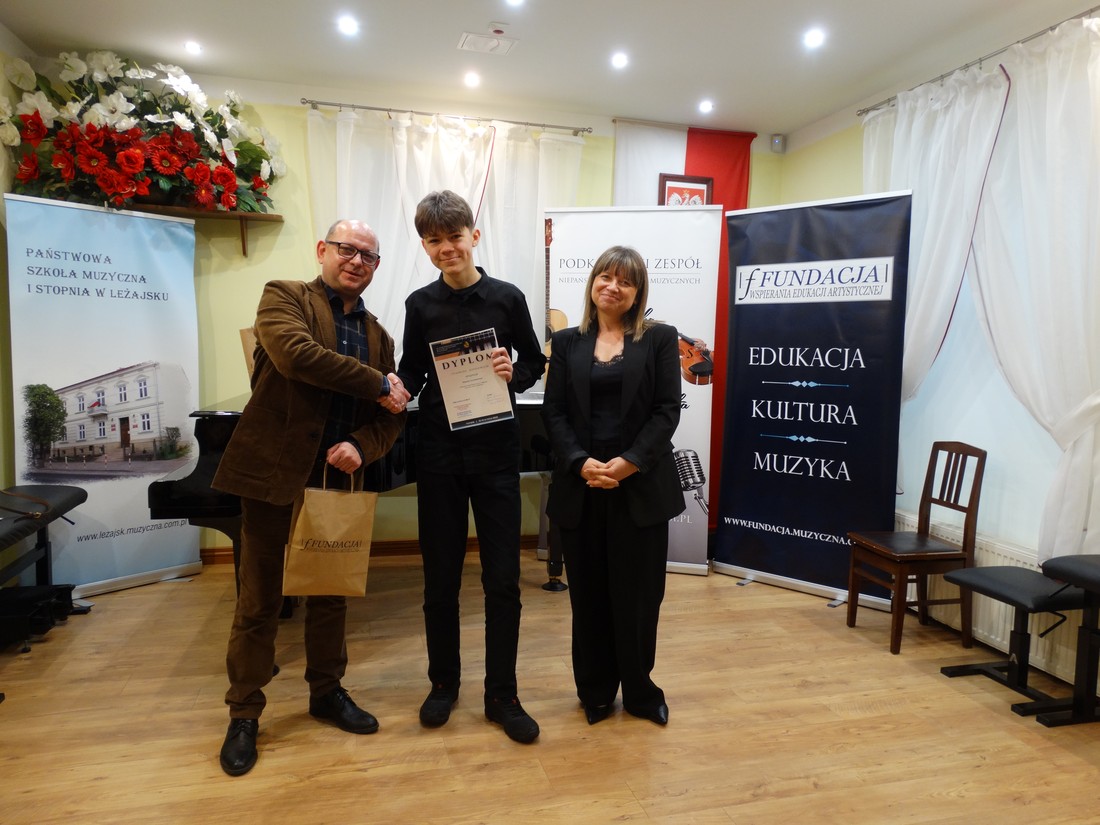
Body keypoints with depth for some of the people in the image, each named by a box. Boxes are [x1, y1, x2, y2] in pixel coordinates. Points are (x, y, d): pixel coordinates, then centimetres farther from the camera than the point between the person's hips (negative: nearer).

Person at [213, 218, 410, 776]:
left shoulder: (377, 336, 12)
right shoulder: (284, 296, -2)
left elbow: (392, 415, 7)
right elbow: (295, 353, -23)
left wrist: (360, 447, -14)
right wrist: (377, 384, -18)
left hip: (337, 479, 5)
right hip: (273, 474, -4)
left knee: (331, 595, 16)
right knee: (259, 600, 6)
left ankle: (327, 691, 34)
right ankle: (244, 713, 23)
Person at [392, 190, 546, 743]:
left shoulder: (507, 298, -1)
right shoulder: (421, 305, 4)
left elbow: (536, 362, 7)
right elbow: (413, 370, 9)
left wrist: (513, 374, -14)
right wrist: (398, 387, -13)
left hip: (496, 453, -1)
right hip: (439, 453, 1)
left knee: (502, 576, 4)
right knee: (440, 574, 11)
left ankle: (502, 694, 20)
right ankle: (443, 681, 31)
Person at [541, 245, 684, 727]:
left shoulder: (660, 339, 4)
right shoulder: (567, 342, 9)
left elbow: (667, 411, -4)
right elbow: (553, 413, 2)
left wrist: (628, 463, -15)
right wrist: (582, 463, -14)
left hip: (641, 487, -1)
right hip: (580, 487, 2)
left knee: (638, 594, 7)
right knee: (589, 594, 10)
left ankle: (640, 691, 28)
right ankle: (595, 692, 27)